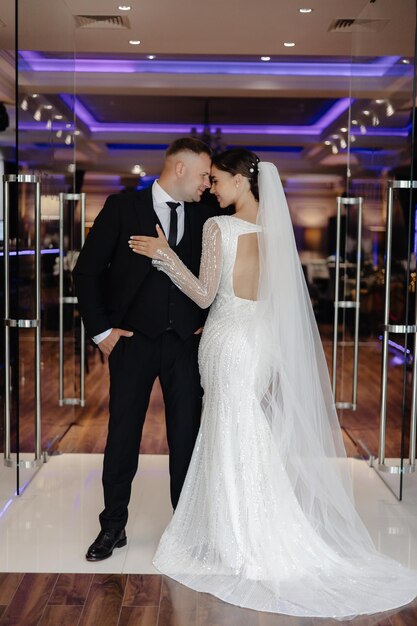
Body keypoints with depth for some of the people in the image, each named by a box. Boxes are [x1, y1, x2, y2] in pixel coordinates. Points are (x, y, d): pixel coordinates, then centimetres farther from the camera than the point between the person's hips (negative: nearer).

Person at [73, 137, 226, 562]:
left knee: (186, 435, 8)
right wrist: (101, 330, -5)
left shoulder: (204, 216, 6)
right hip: (134, 339, -2)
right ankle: (113, 527, 19)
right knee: (122, 434, 5)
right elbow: (87, 270, -2)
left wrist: (208, 320, 5)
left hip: (186, 340, 3)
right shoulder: (122, 207, -3)